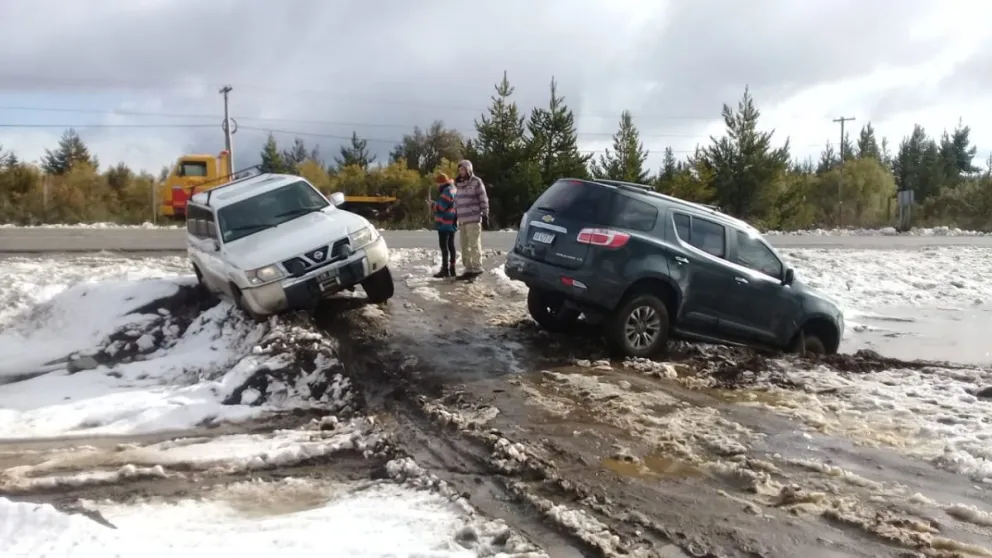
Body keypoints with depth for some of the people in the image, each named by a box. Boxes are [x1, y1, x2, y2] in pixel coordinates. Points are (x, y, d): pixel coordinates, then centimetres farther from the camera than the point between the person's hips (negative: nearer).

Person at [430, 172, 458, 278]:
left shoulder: (447, 191, -16)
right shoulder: (453, 189, 15)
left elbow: (440, 206, -19)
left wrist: (432, 205, -2)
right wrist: (436, 204, 10)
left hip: (444, 223, -10)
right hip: (452, 222, 10)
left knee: (444, 246, -7)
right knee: (451, 245, 13)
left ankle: (445, 269, -8)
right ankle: (452, 268, 16)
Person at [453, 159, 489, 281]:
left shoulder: (476, 182, -2)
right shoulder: (459, 184, 18)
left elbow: (483, 200, -4)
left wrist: (485, 215, -9)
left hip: (473, 219, -7)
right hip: (462, 220, 7)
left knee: (474, 245, -7)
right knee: (464, 246, 7)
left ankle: (476, 269, -3)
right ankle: (468, 269, 12)